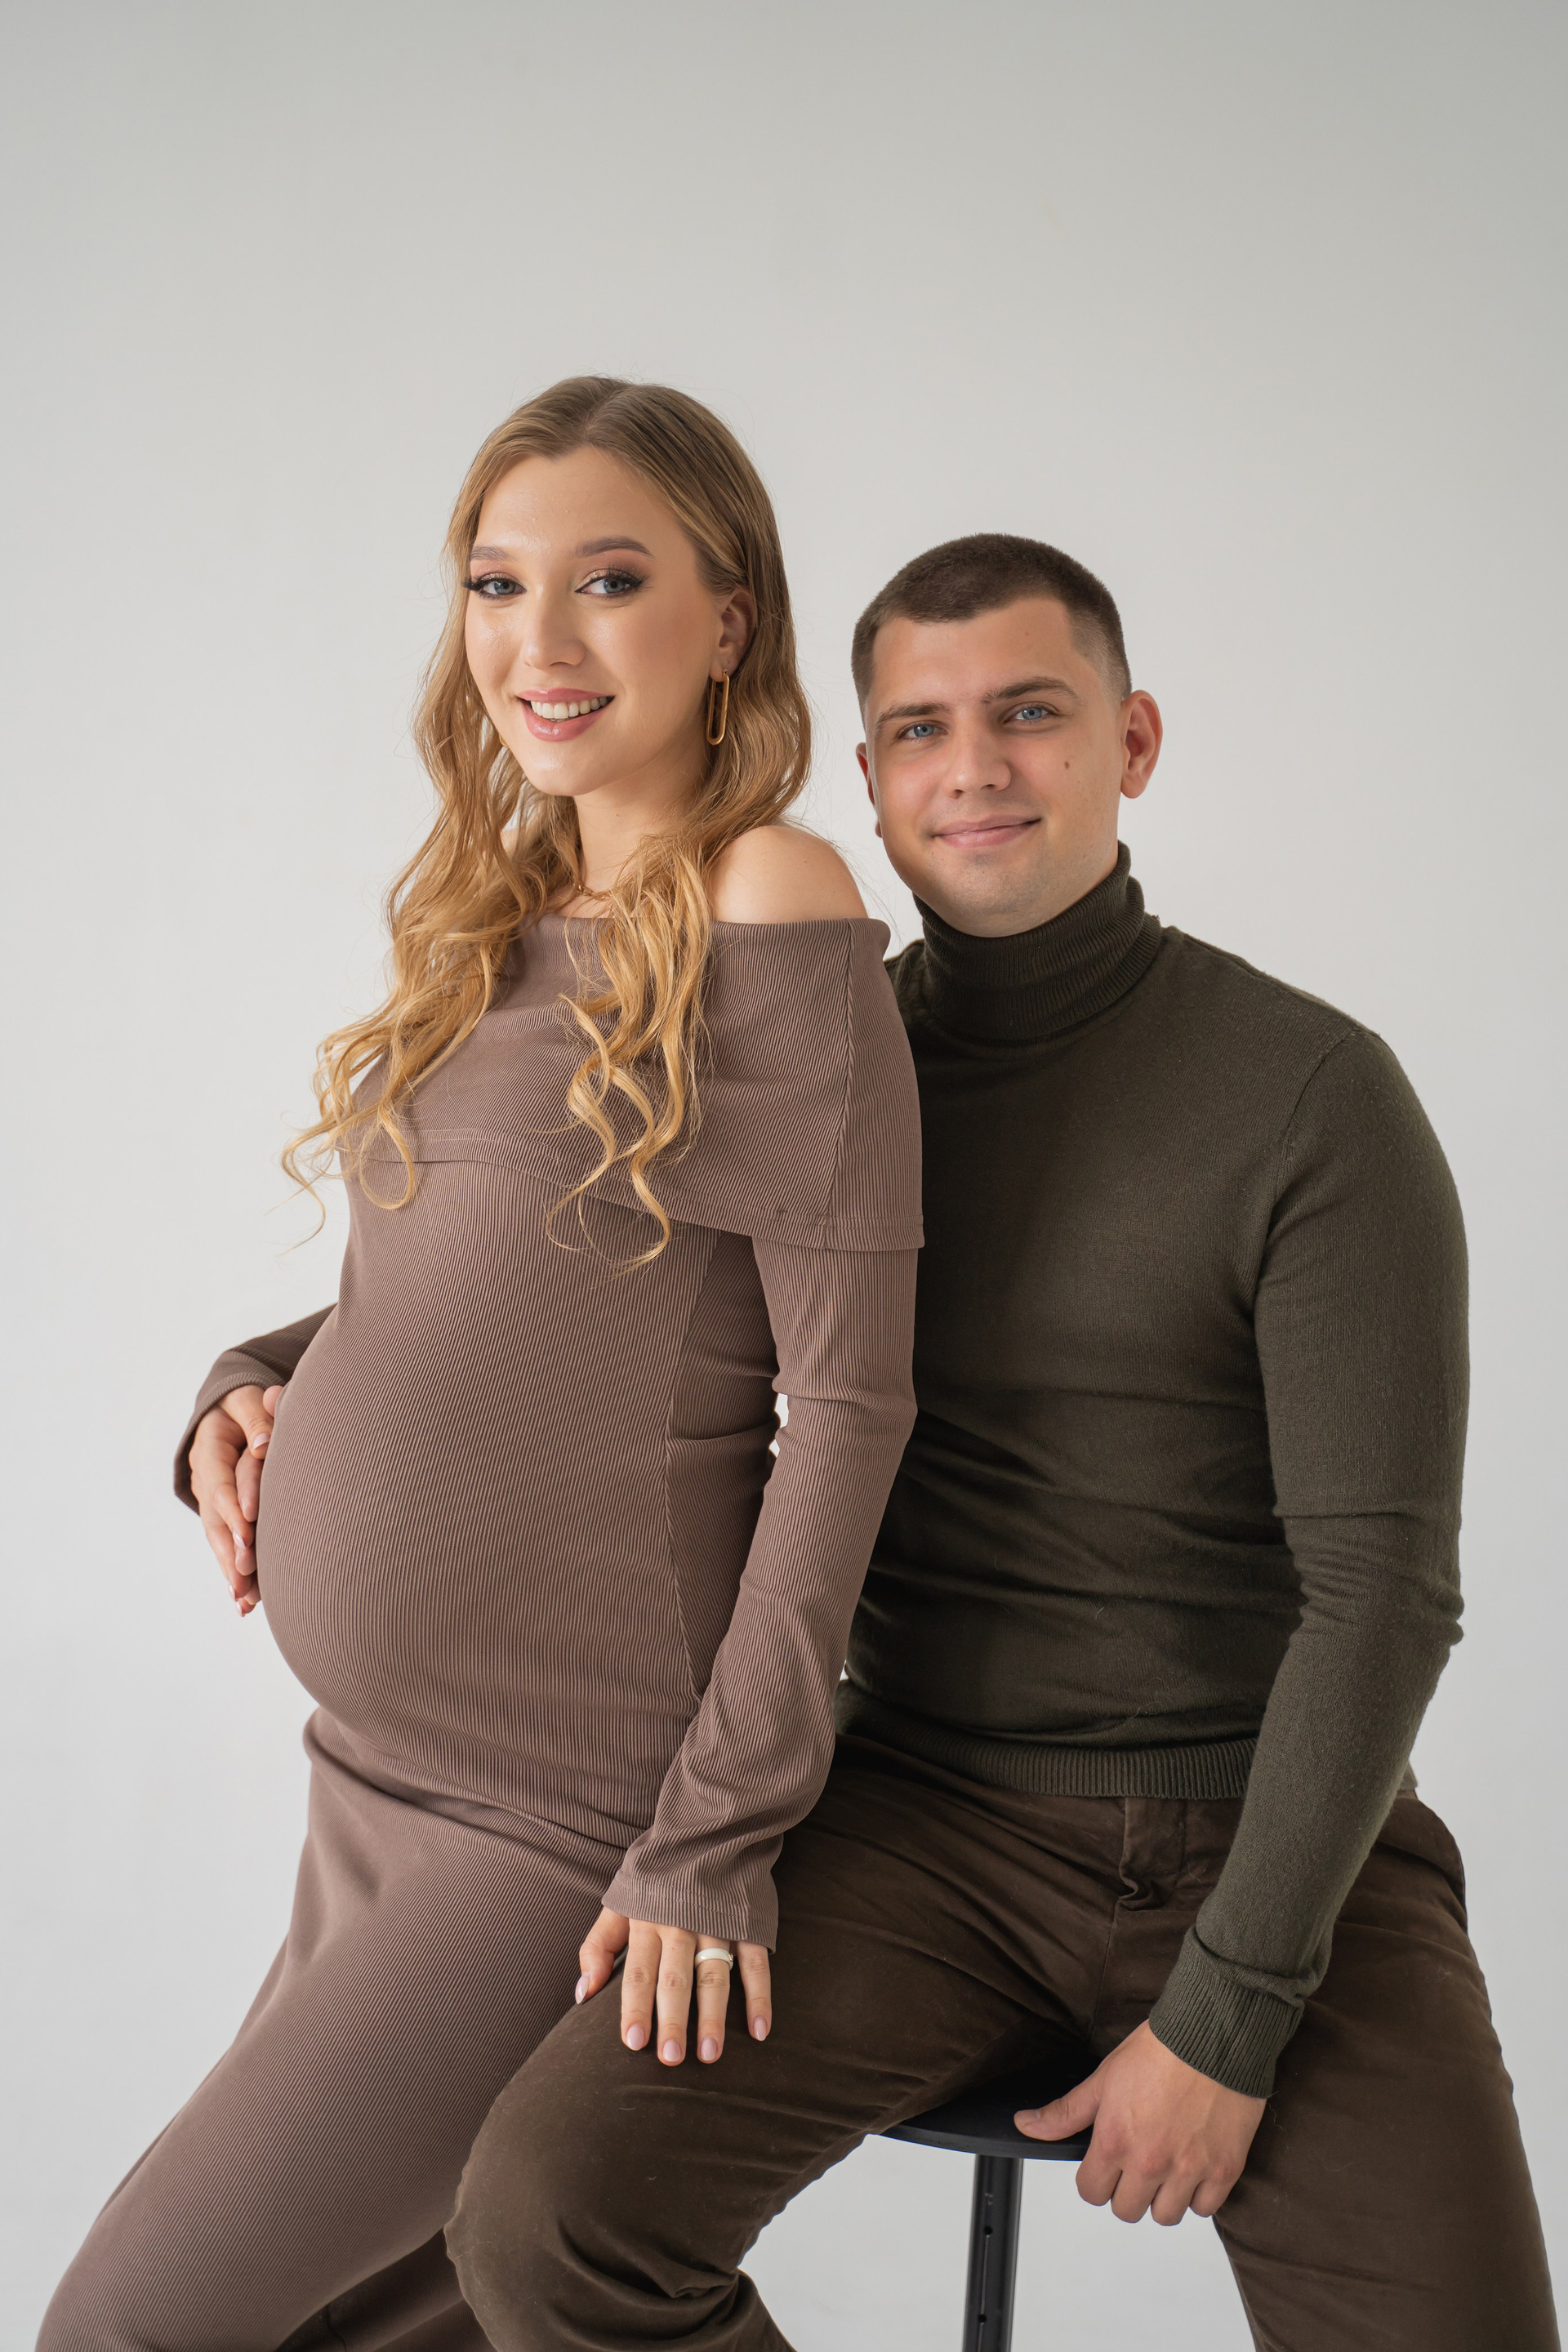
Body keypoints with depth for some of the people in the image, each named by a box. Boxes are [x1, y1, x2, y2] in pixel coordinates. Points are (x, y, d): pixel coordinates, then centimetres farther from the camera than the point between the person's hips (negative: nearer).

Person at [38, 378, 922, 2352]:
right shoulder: (493, 920, 9)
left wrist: (724, 1828, -16)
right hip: (372, 1758, 8)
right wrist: (258, 1382, 1)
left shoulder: (773, 913, -14)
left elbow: (849, 1399, -16)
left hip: (573, 1818, -8)